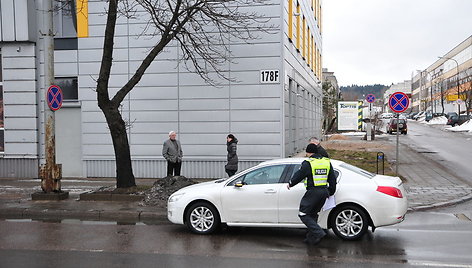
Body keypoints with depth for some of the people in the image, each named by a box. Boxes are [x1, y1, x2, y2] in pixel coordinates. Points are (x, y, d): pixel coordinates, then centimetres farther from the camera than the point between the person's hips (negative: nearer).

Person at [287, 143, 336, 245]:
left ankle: (319, 233, -11)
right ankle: (311, 238, 20)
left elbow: (298, 175, -4)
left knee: (303, 214, 0)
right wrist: (330, 192, 26)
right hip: (324, 192, 7)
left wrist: (290, 184, 13)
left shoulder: (308, 163, -10)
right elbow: (333, 179, 15)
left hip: (313, 192, -7)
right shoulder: (327, 162, 10)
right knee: (313, 214, 18)